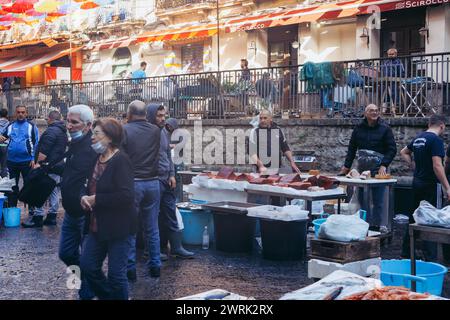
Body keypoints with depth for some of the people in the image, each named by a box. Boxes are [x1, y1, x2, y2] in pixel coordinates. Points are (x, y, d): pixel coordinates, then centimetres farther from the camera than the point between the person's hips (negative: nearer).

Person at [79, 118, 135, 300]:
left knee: (116, 274, 0)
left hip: (117, 227, -8)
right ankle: (107, 296, 30)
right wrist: (85, 198, -4)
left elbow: (126, 196, -25)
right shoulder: (97, 159, 8)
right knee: (87, 265, 11)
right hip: (98, 225, 8)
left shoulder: (120, 160, -17)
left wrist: (95, 200, -18)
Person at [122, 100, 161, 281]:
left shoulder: (125, 130, -10)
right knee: (152, 228, 13)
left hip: (131, 183, -3)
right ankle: (155, 266, 18)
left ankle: (130, 268, 9)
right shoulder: (156, 131, 2)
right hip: (152, 183, 4)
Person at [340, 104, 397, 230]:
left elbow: (392, 149, -3)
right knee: (361, 197, 5)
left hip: (378, 169, -3)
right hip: (362, 168, 4)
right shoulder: (359, 128, 9)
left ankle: (376, 225, 4)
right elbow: (352, 148, 14)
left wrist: (384, 165, -15)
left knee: (378, 200, -3)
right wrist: (346, 166, 7)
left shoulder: (385, 129, 0)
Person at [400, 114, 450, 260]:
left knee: (414, 217, 16)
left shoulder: (418, 138, 10)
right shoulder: (436, 140, -16)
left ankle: (406, 251, 23)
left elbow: (404, 152, 26)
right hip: (431, 185, -8)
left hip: (417, 182, 8)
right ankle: (430, 256, -2)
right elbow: (437, 166, -23)